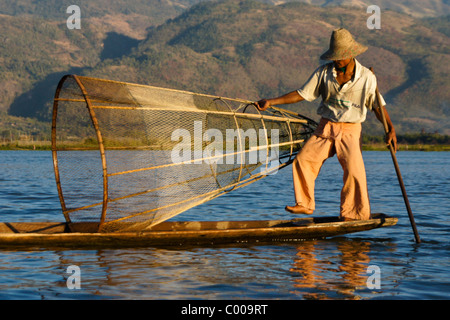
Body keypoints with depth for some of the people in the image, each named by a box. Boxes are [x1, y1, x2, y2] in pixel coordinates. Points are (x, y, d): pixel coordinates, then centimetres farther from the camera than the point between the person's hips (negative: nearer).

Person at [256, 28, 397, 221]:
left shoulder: (367, 77, -3)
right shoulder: (324, 72, 3)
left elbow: (378, 106, 0)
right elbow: (302, 94, 6)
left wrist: (391, 129, -15)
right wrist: (271, 102, 1)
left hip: (350, 130, -3)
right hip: (325, 127, 3)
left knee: (354, 169, -20)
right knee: (303, 159, -11)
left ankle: (356, 213, -7)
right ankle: (305, 204, 2)